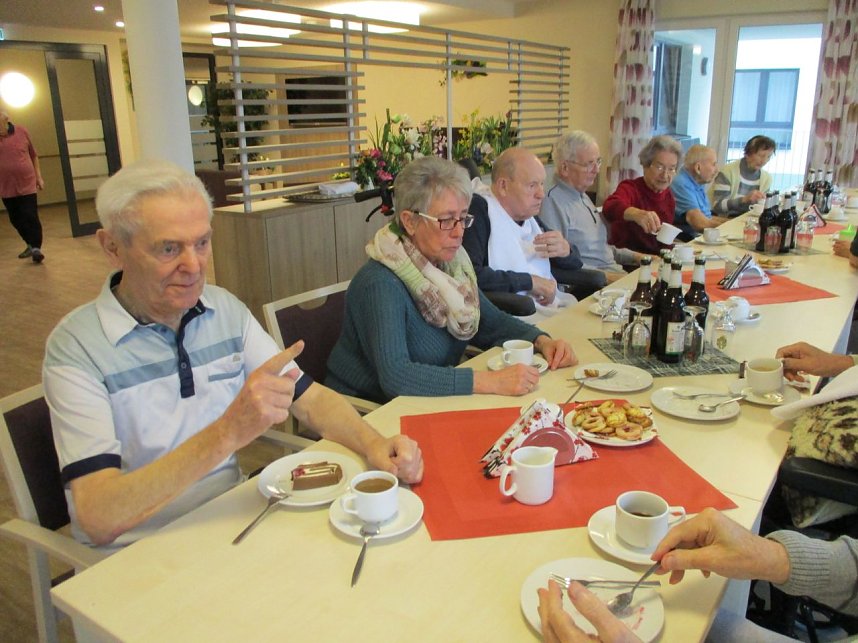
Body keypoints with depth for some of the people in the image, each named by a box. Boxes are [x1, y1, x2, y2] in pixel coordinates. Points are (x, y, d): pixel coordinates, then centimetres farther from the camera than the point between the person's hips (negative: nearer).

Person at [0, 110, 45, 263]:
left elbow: (33, 155, 8)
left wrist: (39, 177, 7)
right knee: (16, 220, 12)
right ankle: (31, 245, 27)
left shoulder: (21, 131, -2)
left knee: (30, 217, -5)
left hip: (27, 184, -3)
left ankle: (36, 248, 2)